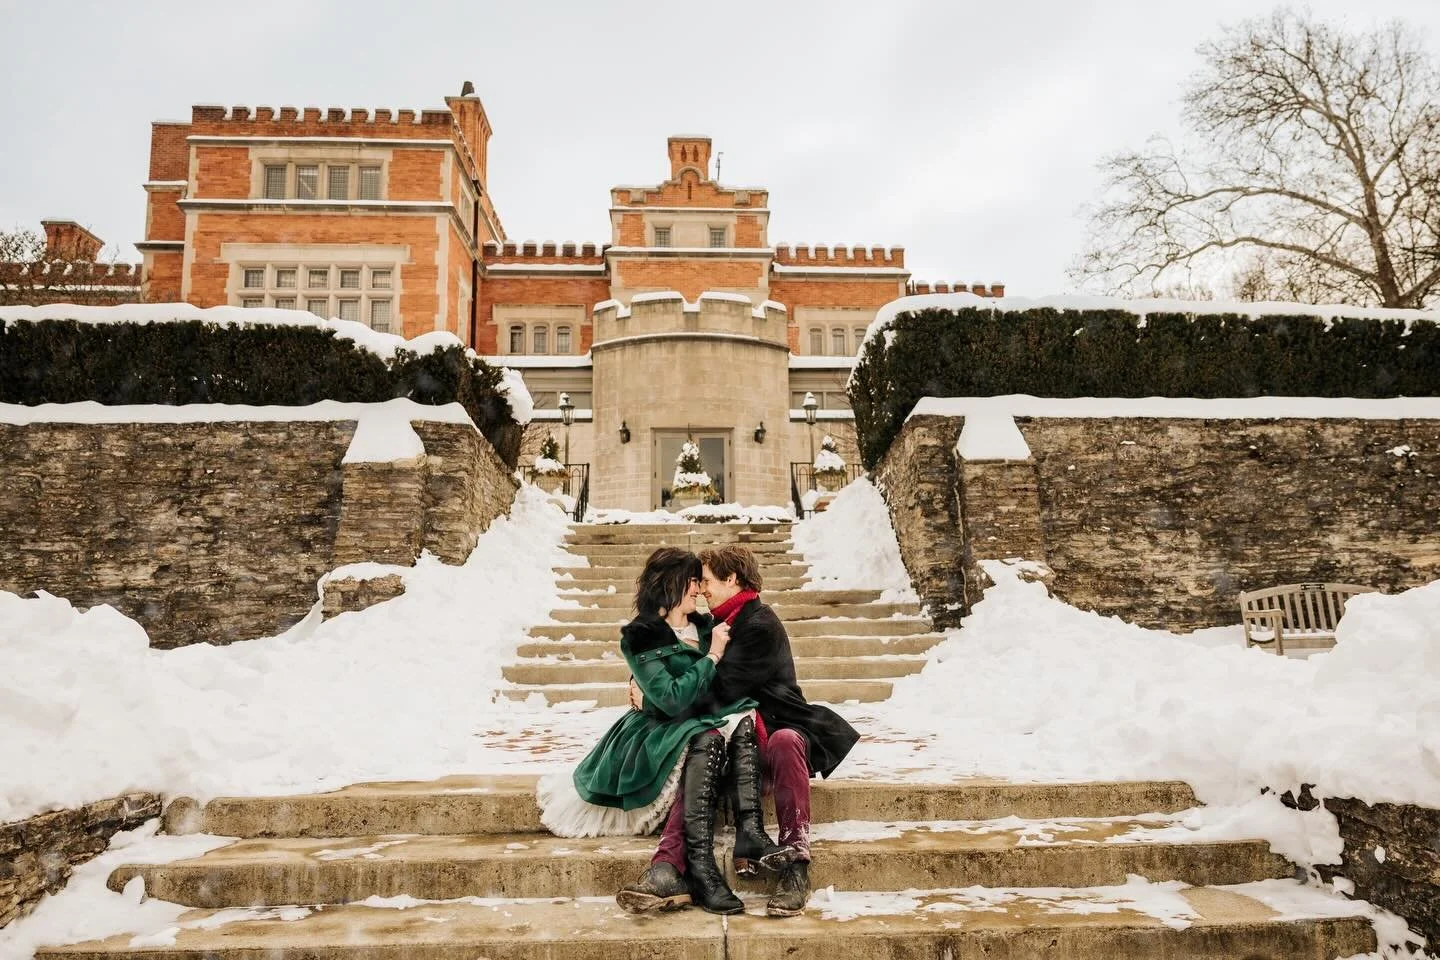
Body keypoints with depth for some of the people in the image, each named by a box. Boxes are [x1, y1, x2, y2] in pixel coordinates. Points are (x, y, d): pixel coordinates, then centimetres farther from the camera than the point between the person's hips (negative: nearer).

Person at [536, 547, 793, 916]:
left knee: (744, 719, -26)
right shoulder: (640, 637, -6)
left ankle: (750, 830, -41)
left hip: (705, 724, 5)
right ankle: (698, 863, -45)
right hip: (659, 735, -5)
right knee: (705, 739, -36)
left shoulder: (705, 626, 13)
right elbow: (671, 699, -18)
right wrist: (712, 656, -14)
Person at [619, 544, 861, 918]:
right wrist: (650, 689, 3)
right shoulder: (720, 623, 18)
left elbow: (720, 690, -18)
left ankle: (796, 865, -37)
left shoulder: (760, 625, -11)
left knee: (784, 742, -40)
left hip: (778, 727, -5)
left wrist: (651, 698, -12)